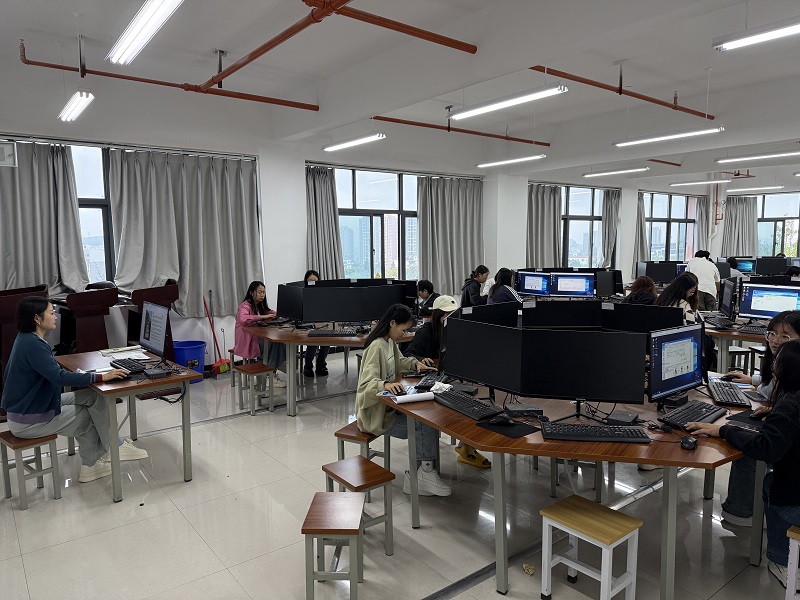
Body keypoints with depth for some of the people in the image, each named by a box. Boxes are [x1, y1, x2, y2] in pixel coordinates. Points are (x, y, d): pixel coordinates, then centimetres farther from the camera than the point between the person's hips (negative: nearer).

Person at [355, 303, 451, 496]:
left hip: (387, 406, 9)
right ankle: (423, 472, -1)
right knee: (425, 424, -17)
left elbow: (399, 361, 27)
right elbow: (366, 385, -31)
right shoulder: (377, 347, -22)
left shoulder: (390, 342, 7)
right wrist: (385, 385, -50)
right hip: (376, 415, -9)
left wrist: (416, 363, 8)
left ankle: (421, 472, 1)